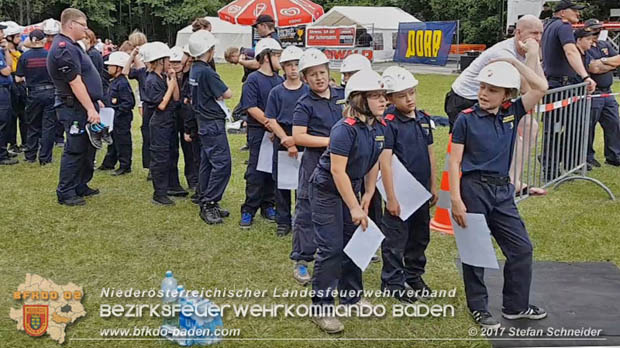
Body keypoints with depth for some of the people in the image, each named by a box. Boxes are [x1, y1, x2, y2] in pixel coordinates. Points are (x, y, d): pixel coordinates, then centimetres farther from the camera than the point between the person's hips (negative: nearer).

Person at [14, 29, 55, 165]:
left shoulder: (25, 56, -5)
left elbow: (18, 78, -2)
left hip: (33, 94, 1)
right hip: (50, 92, -1)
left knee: (33, 126, 15)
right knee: (48, 126, 4)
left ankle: (30, 156, 23)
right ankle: (45, 158, 4)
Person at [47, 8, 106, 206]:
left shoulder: (71, 46, 15)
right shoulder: (63, 49, -19)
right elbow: (75, 82, -24)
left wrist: (95, 101, 20)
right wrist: (91, 109, -25)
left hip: (84, 107, 11)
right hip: (75, 109, -11)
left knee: (88, 148, 17)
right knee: (75, 150, -5)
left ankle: (81, 187, 27)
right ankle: (65, 193, 3)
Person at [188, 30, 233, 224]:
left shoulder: (194, 70, 9)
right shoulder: (207, 72, -19)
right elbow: (227, 94, -15)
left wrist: (216, 95, 3)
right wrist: (221, 93, 3)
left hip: (204, 123, 10)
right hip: (213, 123, -10)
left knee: (207, 163, 13)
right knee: (222, 164, -9)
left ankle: (206, 204, 19)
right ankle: (209, 204, -8)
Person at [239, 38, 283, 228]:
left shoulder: (279, 80, 12)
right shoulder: (253, 79, -6)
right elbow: (251, 107, -13)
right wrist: (270, 123, -18)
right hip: (258, 131, -6)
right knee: (256, 172, -3)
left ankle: (268, 206, 22)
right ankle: (248, 210, 4)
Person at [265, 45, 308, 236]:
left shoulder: (308, 91, 2)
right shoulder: (277, 92, 3)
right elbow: (271, 120, 0)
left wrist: (295, 139, -12)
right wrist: (286, 140, -10)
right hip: (281, 141, 1)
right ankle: (283, 222, 16)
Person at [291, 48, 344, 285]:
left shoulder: (343, 95, 6)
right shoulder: (305, 104, -8)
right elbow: (298, 137, -17)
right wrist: (331, 141, -18)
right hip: (315, 163, -5)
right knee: (307, 212, 2)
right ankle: (301, 261, 13)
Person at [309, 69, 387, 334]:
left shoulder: (380, 127, -5)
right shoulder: (345, 129, -27)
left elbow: (373, 163, 6)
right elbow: (337, 171, -28)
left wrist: (367, 198, 5)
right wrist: (354, 208, -25)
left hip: (352, 186, 8)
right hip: (327, 189, -8)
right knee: (331, 249, -7)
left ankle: (351, 295, 31)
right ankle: (321, 309, 3)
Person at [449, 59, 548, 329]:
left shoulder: (512, 114, 5)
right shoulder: (467, 119, -7)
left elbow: (540, 87, -2)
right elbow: (454, 162, -8)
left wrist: (514, 62, 0)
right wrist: (456, 200, -14)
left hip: (503, 190, 5)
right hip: (474, 188, -5)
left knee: (521, 248, 9)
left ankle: (516, 305, 24)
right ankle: (478, 308, 20)